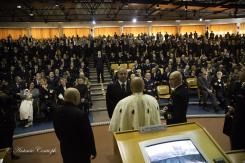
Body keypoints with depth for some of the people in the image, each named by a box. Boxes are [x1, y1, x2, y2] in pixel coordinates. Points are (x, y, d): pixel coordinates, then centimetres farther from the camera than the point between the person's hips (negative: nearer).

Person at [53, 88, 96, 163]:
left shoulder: (57, 112, -7)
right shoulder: (80, 114, -29)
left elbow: (57, 130, 8)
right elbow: (88, 134, -22)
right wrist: (92, 151, -9)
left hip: (65, 148, 6)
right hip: (80, 149, -6)